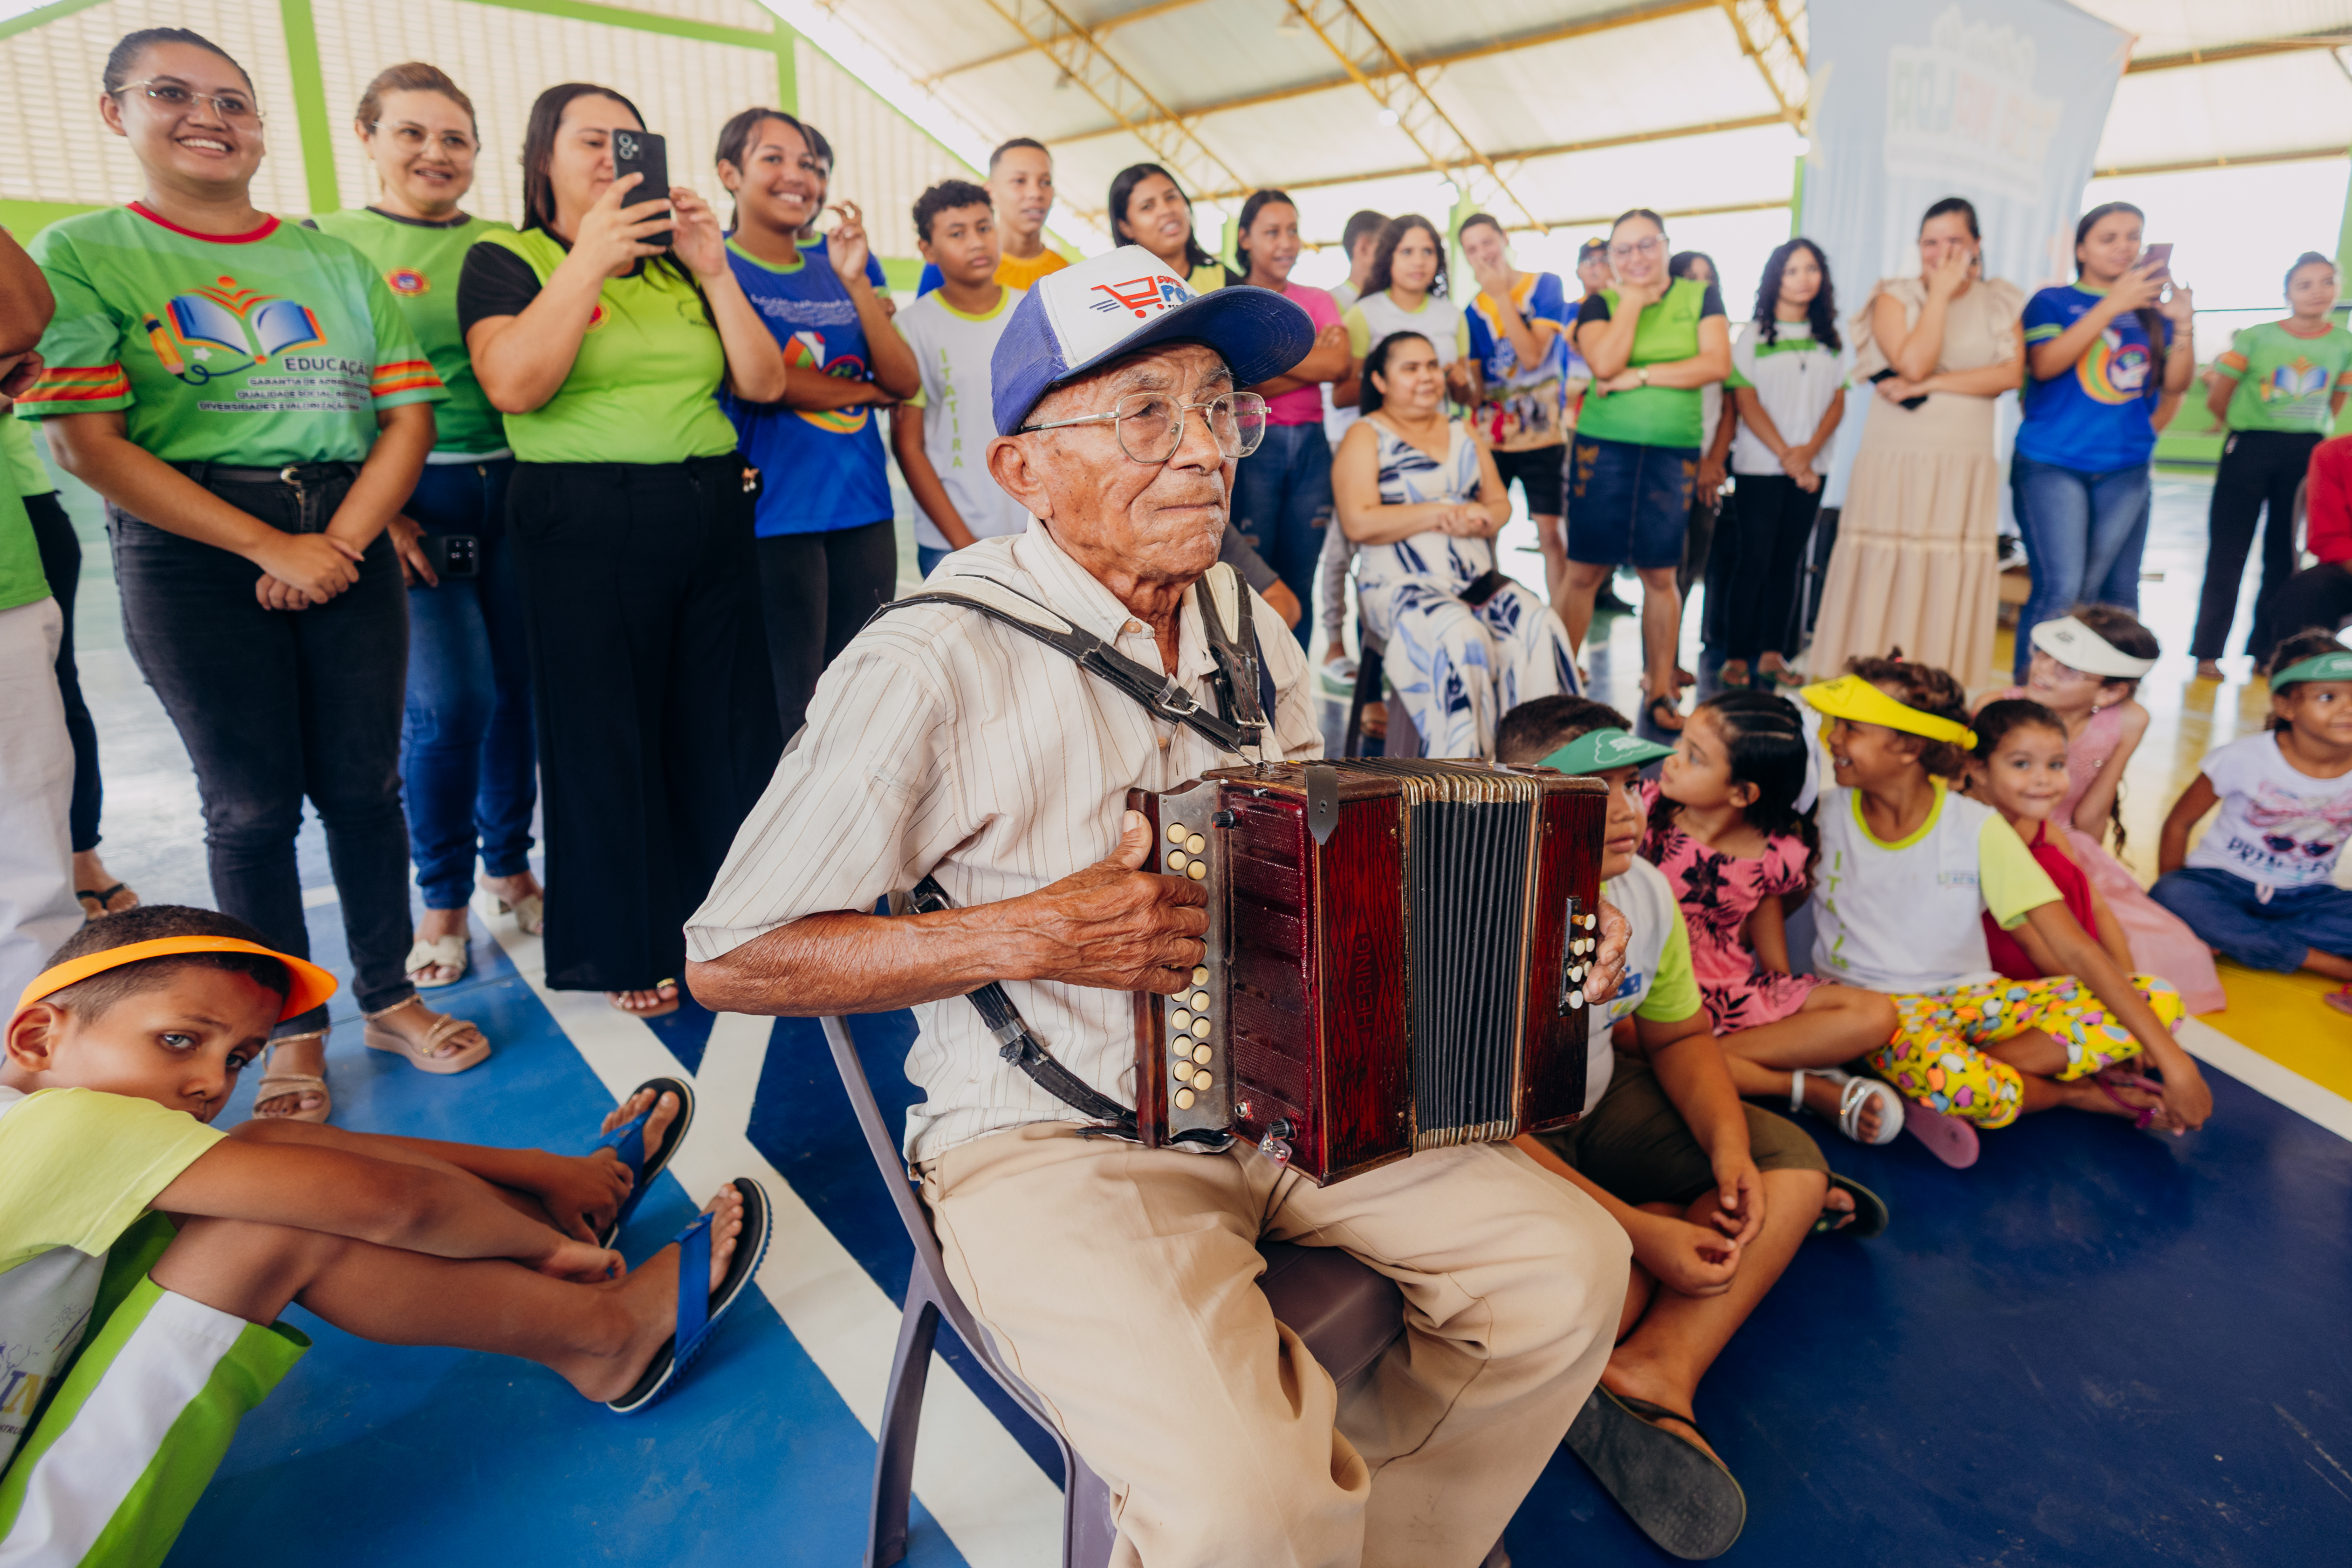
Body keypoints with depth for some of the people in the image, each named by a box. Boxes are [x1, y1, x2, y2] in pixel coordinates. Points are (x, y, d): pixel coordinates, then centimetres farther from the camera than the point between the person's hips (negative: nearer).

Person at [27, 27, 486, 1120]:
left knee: (363, 783, 6)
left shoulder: (335, 261, 11)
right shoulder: (81, 255, 2)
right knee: (252, 803, 3)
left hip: (348, 541, 3)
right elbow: (87, 444, -8)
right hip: (188, 550, -2)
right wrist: (272, 548, -14)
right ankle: (291, 1033, 17)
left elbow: (408, 417, 4)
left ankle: (388, 997, 22)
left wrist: (340, 544, -10)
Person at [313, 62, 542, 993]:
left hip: (516, 486, 3)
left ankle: (509, 865, 24)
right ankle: (443, 897, 10)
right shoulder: (329, 243, 3)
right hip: (410, 498, -3)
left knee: (521, 685, 5)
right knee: (450, 700, -9)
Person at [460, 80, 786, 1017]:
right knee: (605, 737, 3)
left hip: (711, 513, 5)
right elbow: (513, 383, -15)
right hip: (586, 524, -4)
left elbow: (764, 383, 8)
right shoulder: (506, 259, 4)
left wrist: (713, 270, 0)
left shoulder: (677, 264, 17)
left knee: (724, 727, 8)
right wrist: (591, 257, -13)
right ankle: (629, 949, 18)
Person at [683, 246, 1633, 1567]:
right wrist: (1026, 935, -24)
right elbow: (733, 961, -13)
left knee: (1571, 1269, -2)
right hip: (1051, 1146, -6)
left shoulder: (1253, 636, 6)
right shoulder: (932, 666, -17)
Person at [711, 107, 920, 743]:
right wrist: (863, 389, -1)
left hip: (864, 509, 5)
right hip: (775, 515, -5)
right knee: (792, 712, -2)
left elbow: (906, 382, 5)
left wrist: (855, 281, -8)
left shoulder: (839, 267, 14)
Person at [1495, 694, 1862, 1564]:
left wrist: (1729, 1149, -13)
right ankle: (1761, 1229, 3)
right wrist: (1643, 1233, -29)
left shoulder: (1645, 891, -4)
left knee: (1792, 1160, -6)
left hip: (1598, 1100, 8)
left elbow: (1680, 1037, 8)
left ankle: (1657, 1372, -18)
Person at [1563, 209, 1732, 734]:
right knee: (1585, 571, -3)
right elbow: (1605, 365, -11)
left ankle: (1661, 691, 10)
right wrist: (1633, 301, -5)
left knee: (1660, 574, 3)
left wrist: (1640, 377, -9)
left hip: (1673, 452, 1)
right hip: (1604, 448, -1)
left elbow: (1716, 364, -5)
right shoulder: (1600, 304, 8)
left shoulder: (1701, 296, 10)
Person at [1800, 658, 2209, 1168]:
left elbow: (2074, 949, -13)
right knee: (1961, 1086, -37)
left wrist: (2173, 1060, -17)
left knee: (2158, 1001, -15)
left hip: (1969, 998, 3)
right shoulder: (1825, 814, -7)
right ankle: (2077, 1093, -1)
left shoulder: (1977, 829, -10)